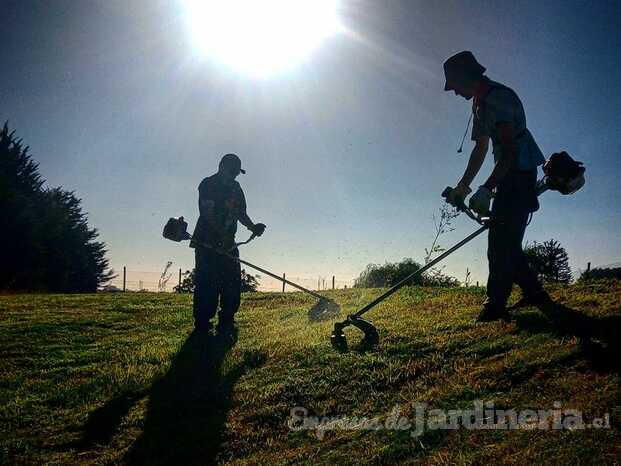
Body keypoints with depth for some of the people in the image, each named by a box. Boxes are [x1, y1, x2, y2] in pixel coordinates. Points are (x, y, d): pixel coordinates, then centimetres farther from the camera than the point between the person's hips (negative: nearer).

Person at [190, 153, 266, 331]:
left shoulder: (235, 188, 16)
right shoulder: (208, 185, -7)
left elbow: (241, 213, 19)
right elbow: (208, 214, -18)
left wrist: (253, 227, -1)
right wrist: (222, 234, -30)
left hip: (228, 244, 7)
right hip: (207, 243, -7)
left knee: (233, 284, 4)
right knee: (207, 285, -8)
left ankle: (226, 322, 13)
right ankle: (202, 324, -1)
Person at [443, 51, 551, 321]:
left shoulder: (497, 97, -16)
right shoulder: (481, 104, 17)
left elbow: (511, 148, -24)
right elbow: (480, 149, 21)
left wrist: (487, 188, -29)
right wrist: (462, 187, 19)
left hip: (519, 174, -10)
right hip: (508, 177, 10)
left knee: (501, 240, -12)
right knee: (506, 240, 11)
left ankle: (496, 304, -9)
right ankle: (534, 294, 21)